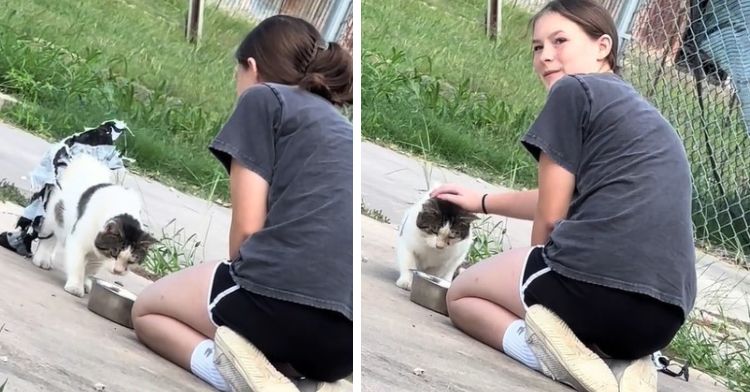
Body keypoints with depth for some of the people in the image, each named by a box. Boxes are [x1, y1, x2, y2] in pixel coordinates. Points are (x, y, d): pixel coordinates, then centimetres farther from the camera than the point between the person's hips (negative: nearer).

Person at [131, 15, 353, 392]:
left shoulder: (262, 98, 9)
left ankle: (220, 360, -6)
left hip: (285, 299, -6)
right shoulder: (339, 124, 30)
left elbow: (247, 226, 0)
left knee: (147, 308, 25)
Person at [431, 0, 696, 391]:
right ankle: (621, 359, 7)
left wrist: (538, 273, 20)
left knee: (462, 294, 23)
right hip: (662, 317, 7)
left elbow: (550, 216, 1)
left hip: (595, 287, -7)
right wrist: (482, 202, 51)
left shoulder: (573, 91, 1)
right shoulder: (641, 110, 26)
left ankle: (543, 348, -7)